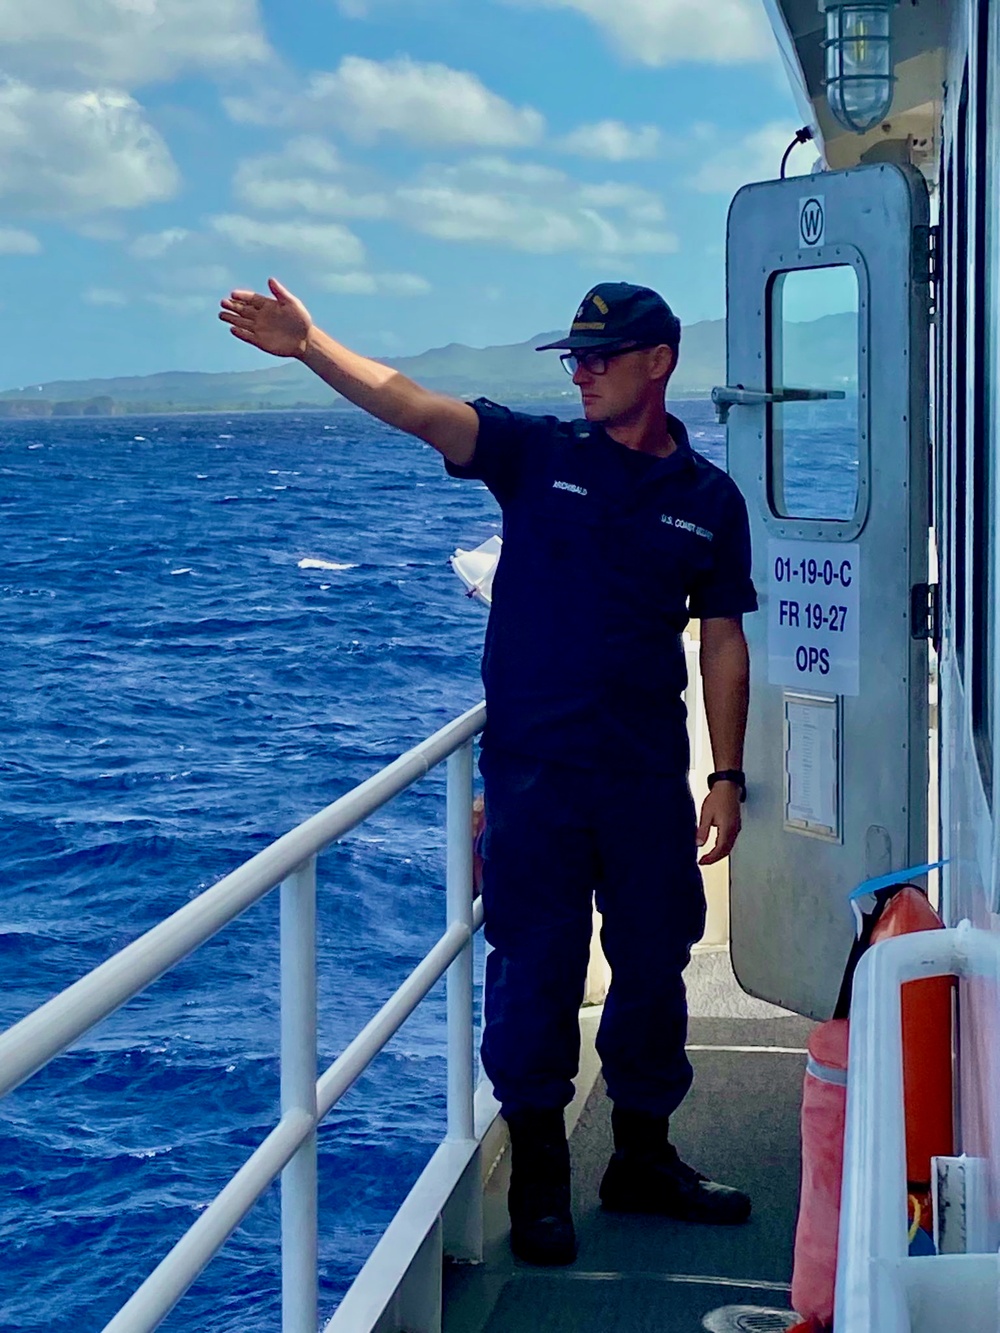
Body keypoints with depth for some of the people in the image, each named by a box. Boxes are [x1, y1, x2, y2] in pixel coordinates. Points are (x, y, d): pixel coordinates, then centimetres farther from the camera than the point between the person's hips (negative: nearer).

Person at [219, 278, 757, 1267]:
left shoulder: (709, 499, 5)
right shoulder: (539, 453, 1)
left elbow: (723, 642, 7)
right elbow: (417, 410, -12)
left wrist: (728, 776, 2)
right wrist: (309, 346, -26)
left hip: (649, 780, 2)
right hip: (534, 774, -2)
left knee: (653, 969, 11)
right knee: (534, 974, 2)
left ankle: (643, 1162, 29)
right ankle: (538, 1182, 17)